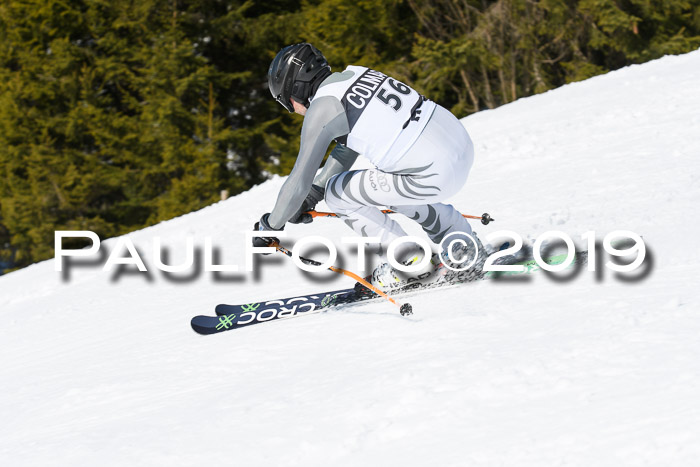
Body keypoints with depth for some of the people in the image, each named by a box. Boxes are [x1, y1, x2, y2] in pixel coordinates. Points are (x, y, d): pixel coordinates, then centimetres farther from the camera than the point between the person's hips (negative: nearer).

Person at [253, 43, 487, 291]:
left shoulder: (322, 108, -9)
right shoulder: (353, 75, 16)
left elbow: (299, 181, -5)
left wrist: (270, 226, 9)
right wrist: (312, 196, 27)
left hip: (435, 176, -9)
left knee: (336, 192, 6)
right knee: (388, 186, 34)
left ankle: (409, 260, 8)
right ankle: (466, 248, 36)